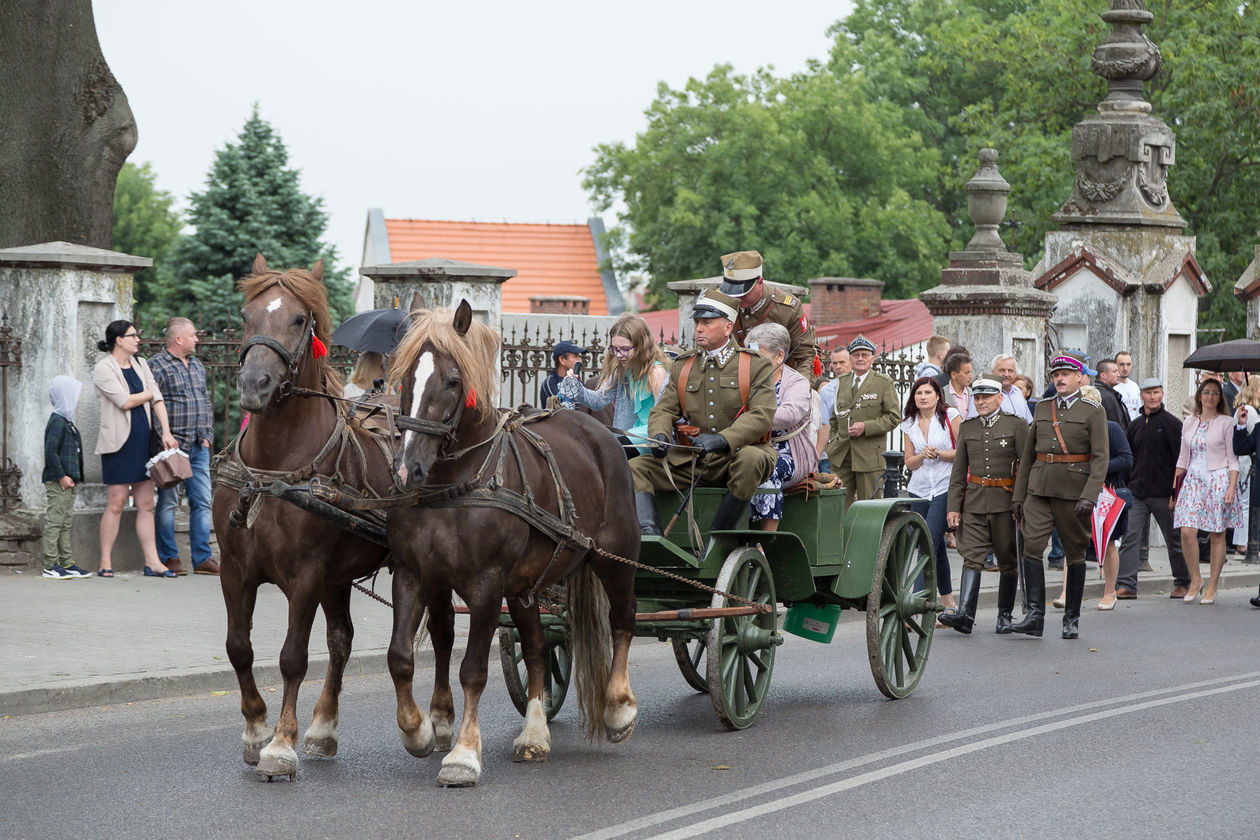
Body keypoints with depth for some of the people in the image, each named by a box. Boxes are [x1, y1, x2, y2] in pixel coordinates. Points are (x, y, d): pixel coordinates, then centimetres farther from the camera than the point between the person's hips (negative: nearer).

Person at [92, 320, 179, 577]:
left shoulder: (140, 364, 14)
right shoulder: (103, 369, -6)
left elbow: (157, 399, 7)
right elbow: (125, 401, -15)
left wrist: (166, 431, -4)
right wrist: (148, 393, 2)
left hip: (142, 441, 7)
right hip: (119, 441, -7)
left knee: (146, 505, 5)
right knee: (116, 503, -6)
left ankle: (152, 562, 6)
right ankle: (105, 562, 0)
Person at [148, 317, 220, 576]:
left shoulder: (197, 365, 17)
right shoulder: (157, 366, -7)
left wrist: (207, 435, 12)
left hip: (199, 448, 7)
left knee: (202, 501, 5)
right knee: (168, 502, -1)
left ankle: (202, 558, 9)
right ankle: (168, 557, 5)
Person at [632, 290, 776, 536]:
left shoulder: (755, 365, 1)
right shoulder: (682, 367, 15)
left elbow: (762, 415, -12)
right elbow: (664, 410, 10)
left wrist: (722, 439, -28)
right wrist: (660, 435, -16)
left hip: (734, 455, -4)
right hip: (690, 461, 4)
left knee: (750, 459, -39)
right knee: (634, 468, -11)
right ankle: (649, 535, -34)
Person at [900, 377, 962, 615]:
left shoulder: (950, 417, -2)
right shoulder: (909, 425, 11)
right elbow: (909, 462, 12)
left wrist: (939, 454, -14)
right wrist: (922, 456, -8)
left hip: (944, 489, -5)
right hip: (919, 490, 5)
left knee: (930, 544, -15)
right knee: (936, 548, 12)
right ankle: (948, 602, 22)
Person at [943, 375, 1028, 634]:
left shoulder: (1016, 426, -1)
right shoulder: (967, 428, 11)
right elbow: (959, 471, 13)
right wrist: (953, 506, 5)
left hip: (1006, 503, -2)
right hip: (974, 502, 3)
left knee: (1008, 561, 6)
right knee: (972, 557, -10)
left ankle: (1005, 616, 16)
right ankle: (965, 614, -20)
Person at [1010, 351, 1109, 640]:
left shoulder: (1093, 412, -2)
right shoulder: (1042, 408, 12)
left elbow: (1100, 458, -9)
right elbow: (1027, 454, 17)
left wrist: (1089, 496, -20)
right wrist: (1018, 494, 12)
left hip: (1073, 490, -3)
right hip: (1039, 488, 3)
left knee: (1075, 554, 4)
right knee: (1031, 546, -12)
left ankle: (1072, 619, 14)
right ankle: (1035, 615, -12)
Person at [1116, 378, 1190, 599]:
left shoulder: (1172, 423, -5)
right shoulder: (1135, 425, 11)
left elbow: (1180, 460, -7)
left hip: (1164, 494, -4)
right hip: (1137, 493, 4)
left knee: (1174, 539, 8)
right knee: (1129, 537, -7)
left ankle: (1183, 583, 22)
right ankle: (1126, 585, -8)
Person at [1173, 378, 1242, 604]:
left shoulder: (1226, 422, 1)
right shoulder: (1190, 422, 13)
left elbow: (1233, 459, -1)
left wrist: (1232, 487, -11)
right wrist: (1174, 486, 13)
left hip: (1219, 480, -3)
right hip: (1193, 481, 3)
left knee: (1217, 535, 0)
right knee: (1187, 532, -10)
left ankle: (1212, 586, 8)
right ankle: (1195, 580, 6)